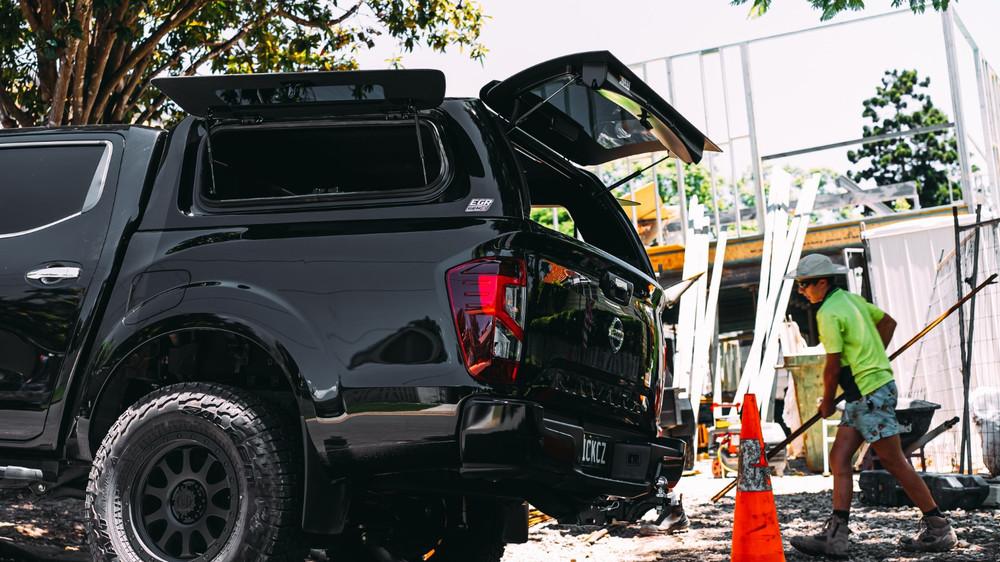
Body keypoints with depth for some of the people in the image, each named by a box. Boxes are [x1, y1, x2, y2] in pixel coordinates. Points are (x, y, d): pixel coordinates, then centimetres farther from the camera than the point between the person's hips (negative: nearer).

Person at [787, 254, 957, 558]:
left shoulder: (828, 313, -15)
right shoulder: (851, 299, 14)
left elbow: (833, 366, -14)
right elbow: (888, 322, 26)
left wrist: (827, 402, 1)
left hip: (870, 393, -10)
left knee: (894, 461, -2)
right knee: (839, 458, 4)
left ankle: (938, 529, 8)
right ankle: (836, 535, 0)